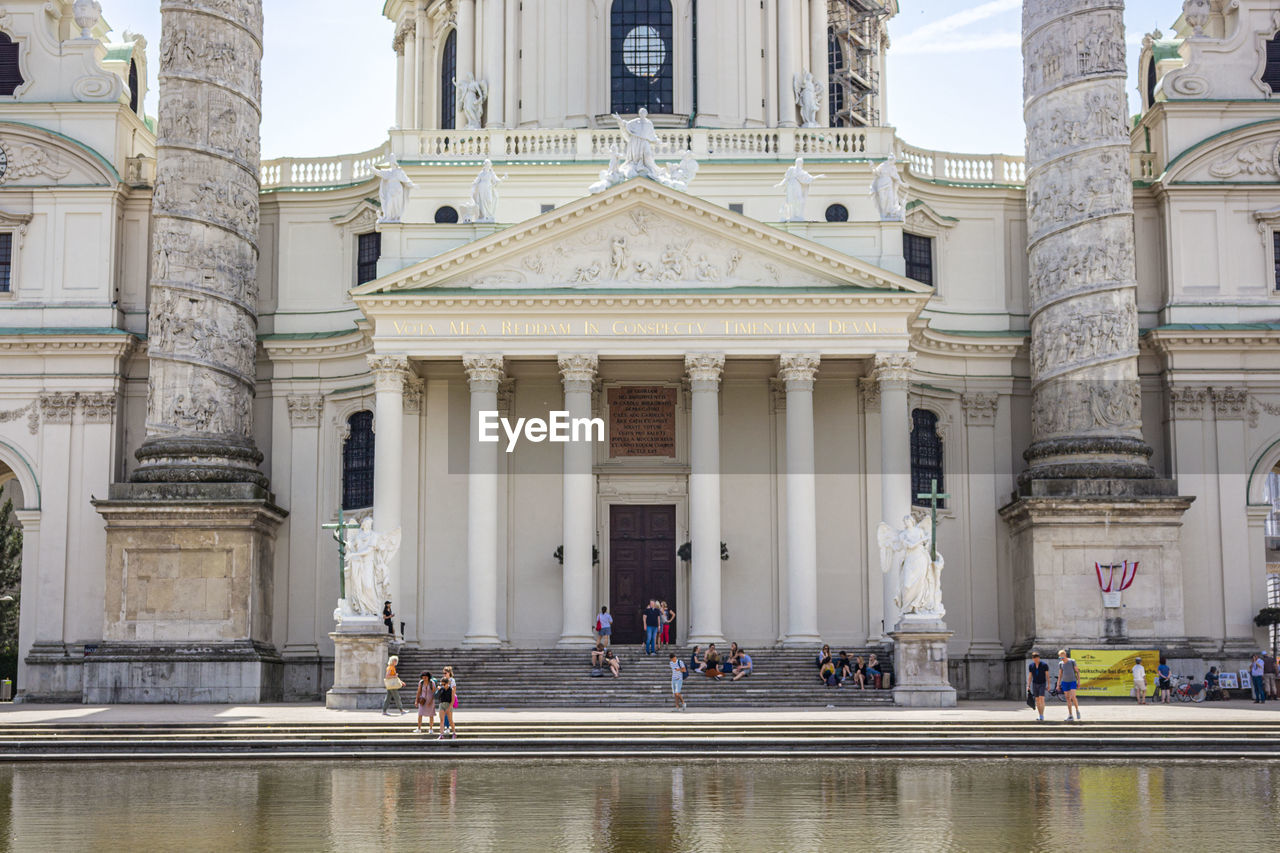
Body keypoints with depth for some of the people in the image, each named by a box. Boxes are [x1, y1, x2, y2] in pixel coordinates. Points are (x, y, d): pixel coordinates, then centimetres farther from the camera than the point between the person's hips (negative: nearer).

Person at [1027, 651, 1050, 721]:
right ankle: (1040, 716, 14)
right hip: (1035, 684, 4)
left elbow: (1047, 675, -7)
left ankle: (1042, 716, -15)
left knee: (1041, 699, -17)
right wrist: (1028, 686, -3)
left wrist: (1048, 685, -8)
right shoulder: (1031, 666, -2)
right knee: (1037, 700, 6)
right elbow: (1030, 676, 3)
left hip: (1042, 684, -4)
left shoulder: (1044, 665, -11)